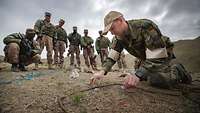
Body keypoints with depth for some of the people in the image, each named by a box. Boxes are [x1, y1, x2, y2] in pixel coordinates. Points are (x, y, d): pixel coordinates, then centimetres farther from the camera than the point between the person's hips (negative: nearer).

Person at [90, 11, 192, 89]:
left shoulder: (145, 26, -33)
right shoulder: (120, 37, -10)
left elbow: (156, 57, -37)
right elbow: (112, 56, -10)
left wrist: (137, 75, -46)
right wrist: (103, 71, -26)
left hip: (161, 57, -7)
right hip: (146, 60, 8)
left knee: (155, 80, -27)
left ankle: (177, 71, 5)